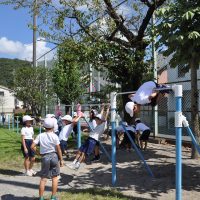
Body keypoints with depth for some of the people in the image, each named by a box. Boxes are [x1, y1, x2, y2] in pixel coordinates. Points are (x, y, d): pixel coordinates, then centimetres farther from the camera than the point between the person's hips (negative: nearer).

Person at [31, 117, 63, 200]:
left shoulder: (40, 136, -1)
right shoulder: (54, 136, -7)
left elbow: (32, 146, -6)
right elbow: (58, 149, -7)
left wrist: (38, 152, 10)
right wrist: (61, 160, 2)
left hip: (45, 157, 2)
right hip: (54, 156, -1)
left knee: (43, 178, 9)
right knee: (55, 177, 11)